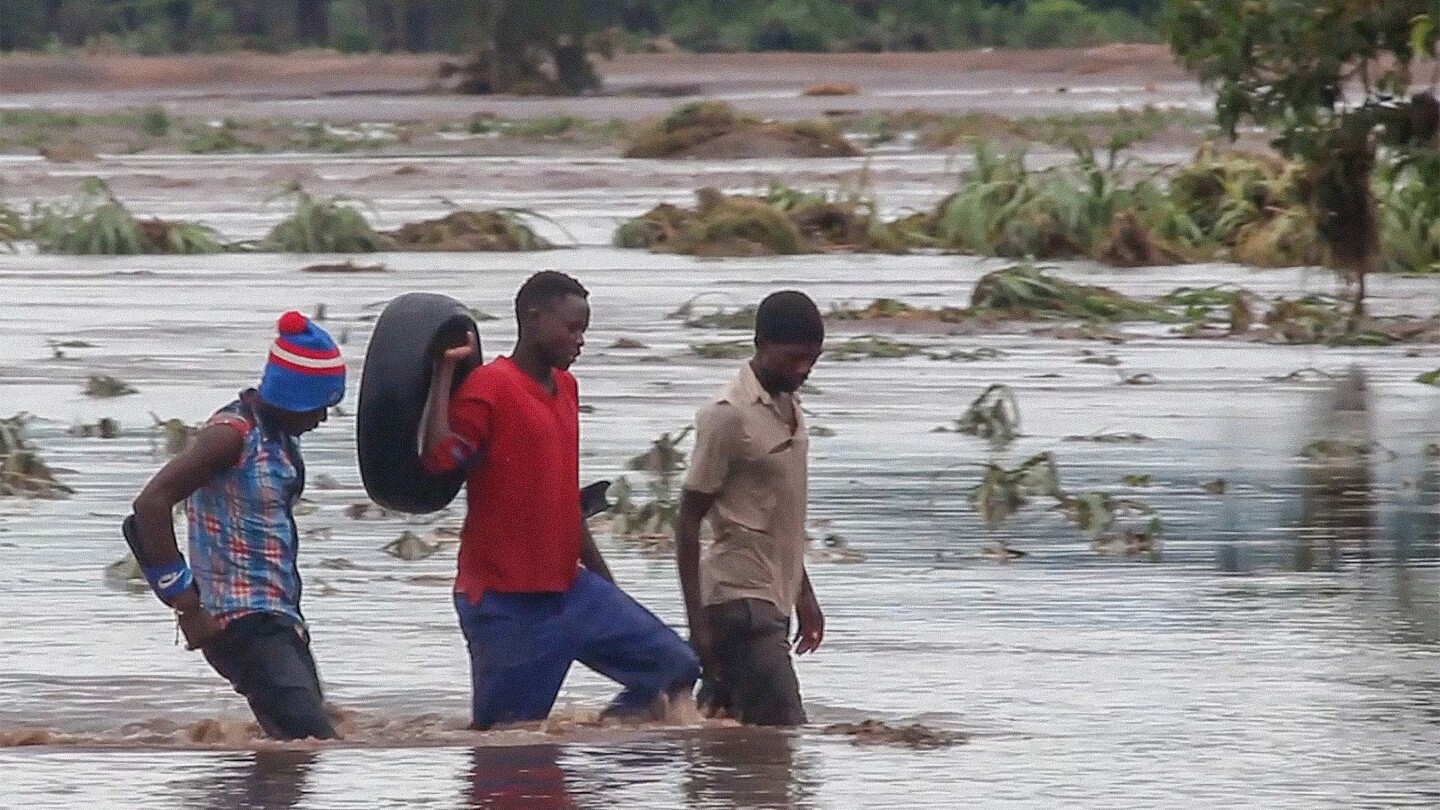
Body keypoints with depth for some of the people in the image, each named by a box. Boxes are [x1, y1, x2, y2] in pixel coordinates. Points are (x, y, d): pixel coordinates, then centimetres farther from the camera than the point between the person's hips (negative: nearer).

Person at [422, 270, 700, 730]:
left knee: (674, 666, 1)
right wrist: (444, 372, -23)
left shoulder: (563, 388, 14)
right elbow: (437, 457, -27)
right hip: (506, 605, -8)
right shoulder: (489, 387, -12)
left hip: (569, 588, 8)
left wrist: (606, 585, 25)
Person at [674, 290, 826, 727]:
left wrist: (803, 594, 23)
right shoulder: (728, 415, -13)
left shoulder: (789, 408, 13)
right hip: (741, 600, -9)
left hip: (772, 598, 9)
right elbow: (688, 521, -12)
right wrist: (697, 620, -14)